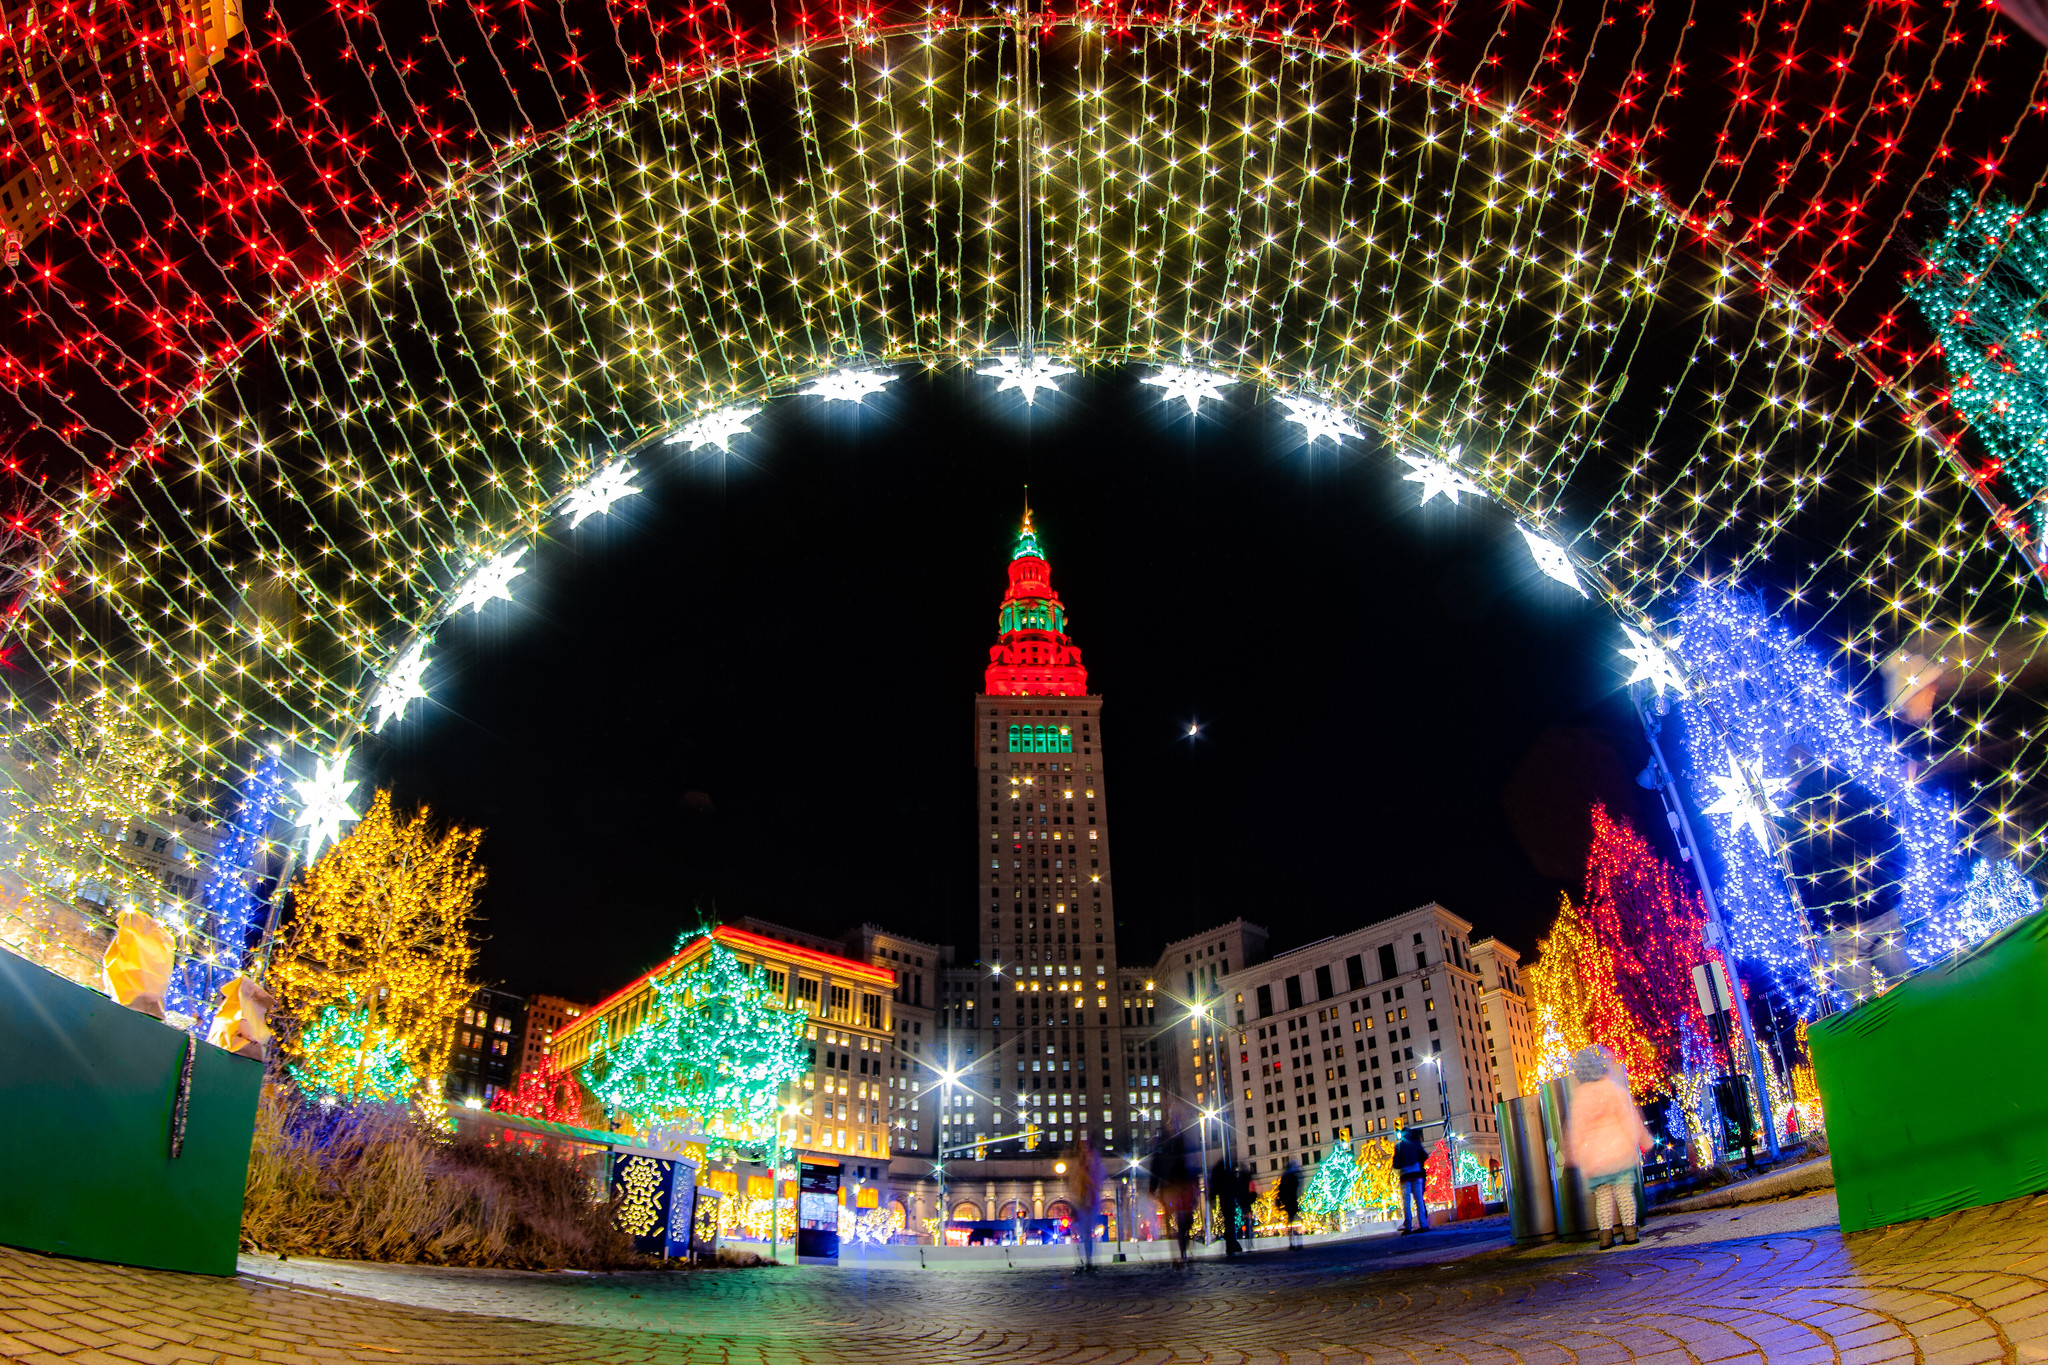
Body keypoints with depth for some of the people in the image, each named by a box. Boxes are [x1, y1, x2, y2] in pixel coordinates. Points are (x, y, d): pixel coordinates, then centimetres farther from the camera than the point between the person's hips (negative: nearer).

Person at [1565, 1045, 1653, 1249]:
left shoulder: (1578, 1096, 0)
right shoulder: (1613, 1088, -4)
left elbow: (1576, 1129, 4)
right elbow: (1629, 1118, 0)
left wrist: (1576, 1156, 11)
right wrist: (1642, 1141, 10)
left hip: (1593, 1154, 1)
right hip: (1619, 1148, -1)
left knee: (1602, 1195, 5)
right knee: (1624, 1191, 6)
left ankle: (1606, 1233, 0)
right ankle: (1629, 1230, 5)